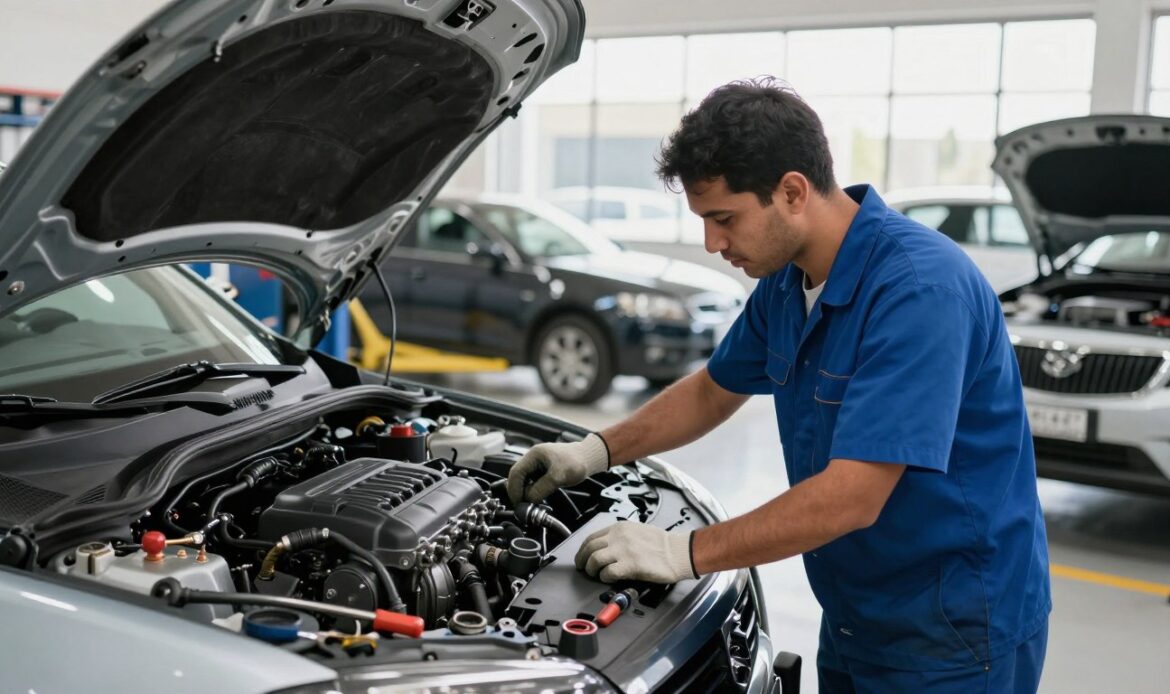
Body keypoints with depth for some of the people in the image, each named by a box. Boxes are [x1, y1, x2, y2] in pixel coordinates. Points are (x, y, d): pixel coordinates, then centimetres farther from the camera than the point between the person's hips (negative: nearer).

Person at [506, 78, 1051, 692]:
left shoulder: (918, 288, -27)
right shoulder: (786, 280, -1)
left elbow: (851, 497, -30)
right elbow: (713, 390, 15)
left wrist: (687, 553, -24)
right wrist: (599, 451, 4)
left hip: (954, 629, -7)